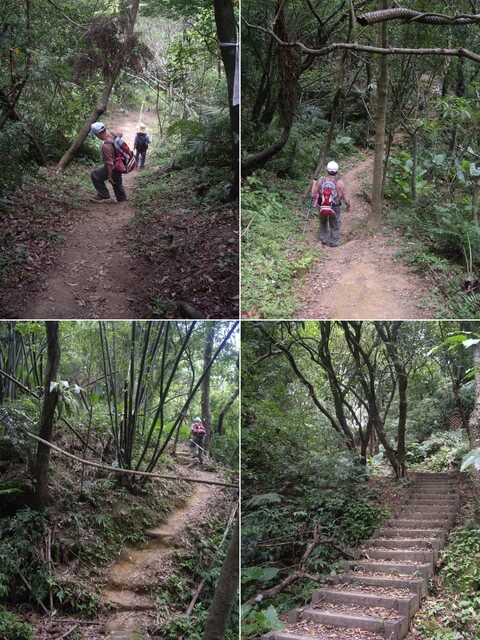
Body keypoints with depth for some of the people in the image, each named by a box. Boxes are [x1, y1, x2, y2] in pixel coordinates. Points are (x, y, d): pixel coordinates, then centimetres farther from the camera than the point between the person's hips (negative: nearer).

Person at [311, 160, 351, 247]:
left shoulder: (321, 181, -15)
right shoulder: (340, 183, -20)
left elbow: (314, 194, -2)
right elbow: (346, 198, -13)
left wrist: (314, 183, 16)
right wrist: (348, 205, 8)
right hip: (335, 208, -2)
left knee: (323, 223, 28)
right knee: (335, 226, 19)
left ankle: (324, 239, 35)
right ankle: (334, 242, 27)